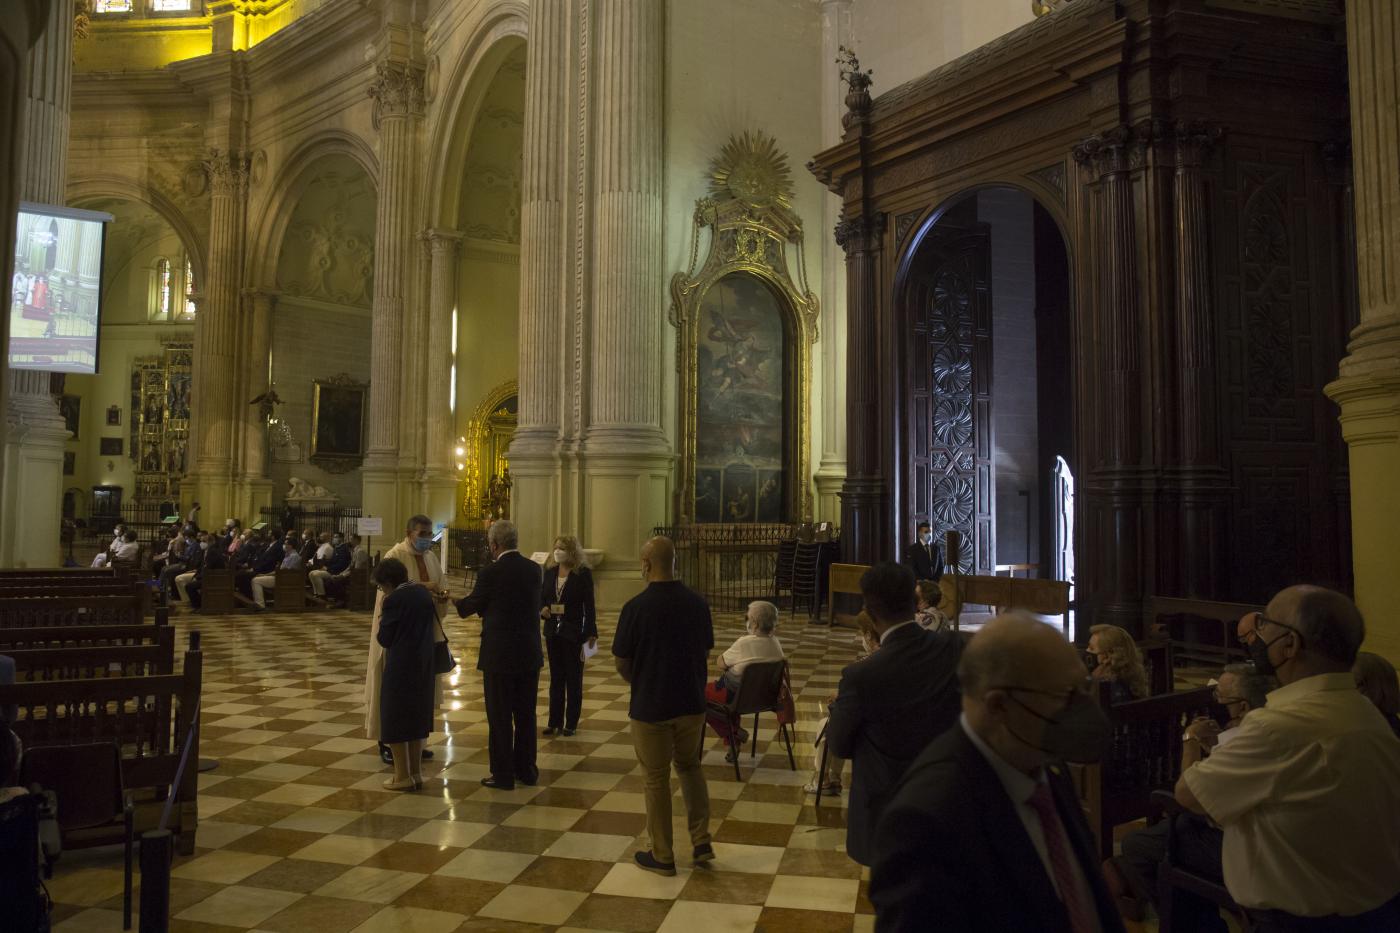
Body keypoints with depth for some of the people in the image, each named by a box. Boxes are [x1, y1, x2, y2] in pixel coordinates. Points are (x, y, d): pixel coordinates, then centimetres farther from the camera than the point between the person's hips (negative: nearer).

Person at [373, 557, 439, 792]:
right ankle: (416, 772, 22)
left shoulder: (393, 600, -16)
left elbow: (385, 639, -11)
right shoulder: (424, 593, 4)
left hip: (401, 667, -7)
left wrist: (381, 621, 5)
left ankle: (403, 776, 10)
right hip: (425, 664, 7)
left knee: (395, 718, 6)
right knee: (417, 715, 16)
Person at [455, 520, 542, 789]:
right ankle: (526, 770, 24)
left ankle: (502, 774, 13)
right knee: (526, 714, 15)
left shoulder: (491, 572, -15)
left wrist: (454, 602, 21)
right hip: (530, 654, 5)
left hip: (499, 655, -5)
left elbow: (472, 605, -2)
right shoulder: (534, 569, 0)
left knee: (500, 716, 6)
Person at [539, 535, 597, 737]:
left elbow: (589, 605, -10)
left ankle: (571, 723, 16)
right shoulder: (549, 571, 4)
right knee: (556, 678, 12)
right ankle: (554, 721, 21)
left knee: (573, 678, 8)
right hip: (553, 631, 5)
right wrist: (542, 609, -12)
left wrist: (591, 633, -14)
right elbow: (541, 596, 11)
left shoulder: (583, 573, -9)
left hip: (574, 632, -4)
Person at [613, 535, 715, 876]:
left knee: (657, 780, 9)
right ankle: (701, 841, 19)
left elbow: (621, 662, -8)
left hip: (650, 706, -4)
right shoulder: (697, 602, -5)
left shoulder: (636, 607, -17)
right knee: (690, 766, 23)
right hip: (691, 703, 4)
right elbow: (706, 652, 5)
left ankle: (662, 856, 19)